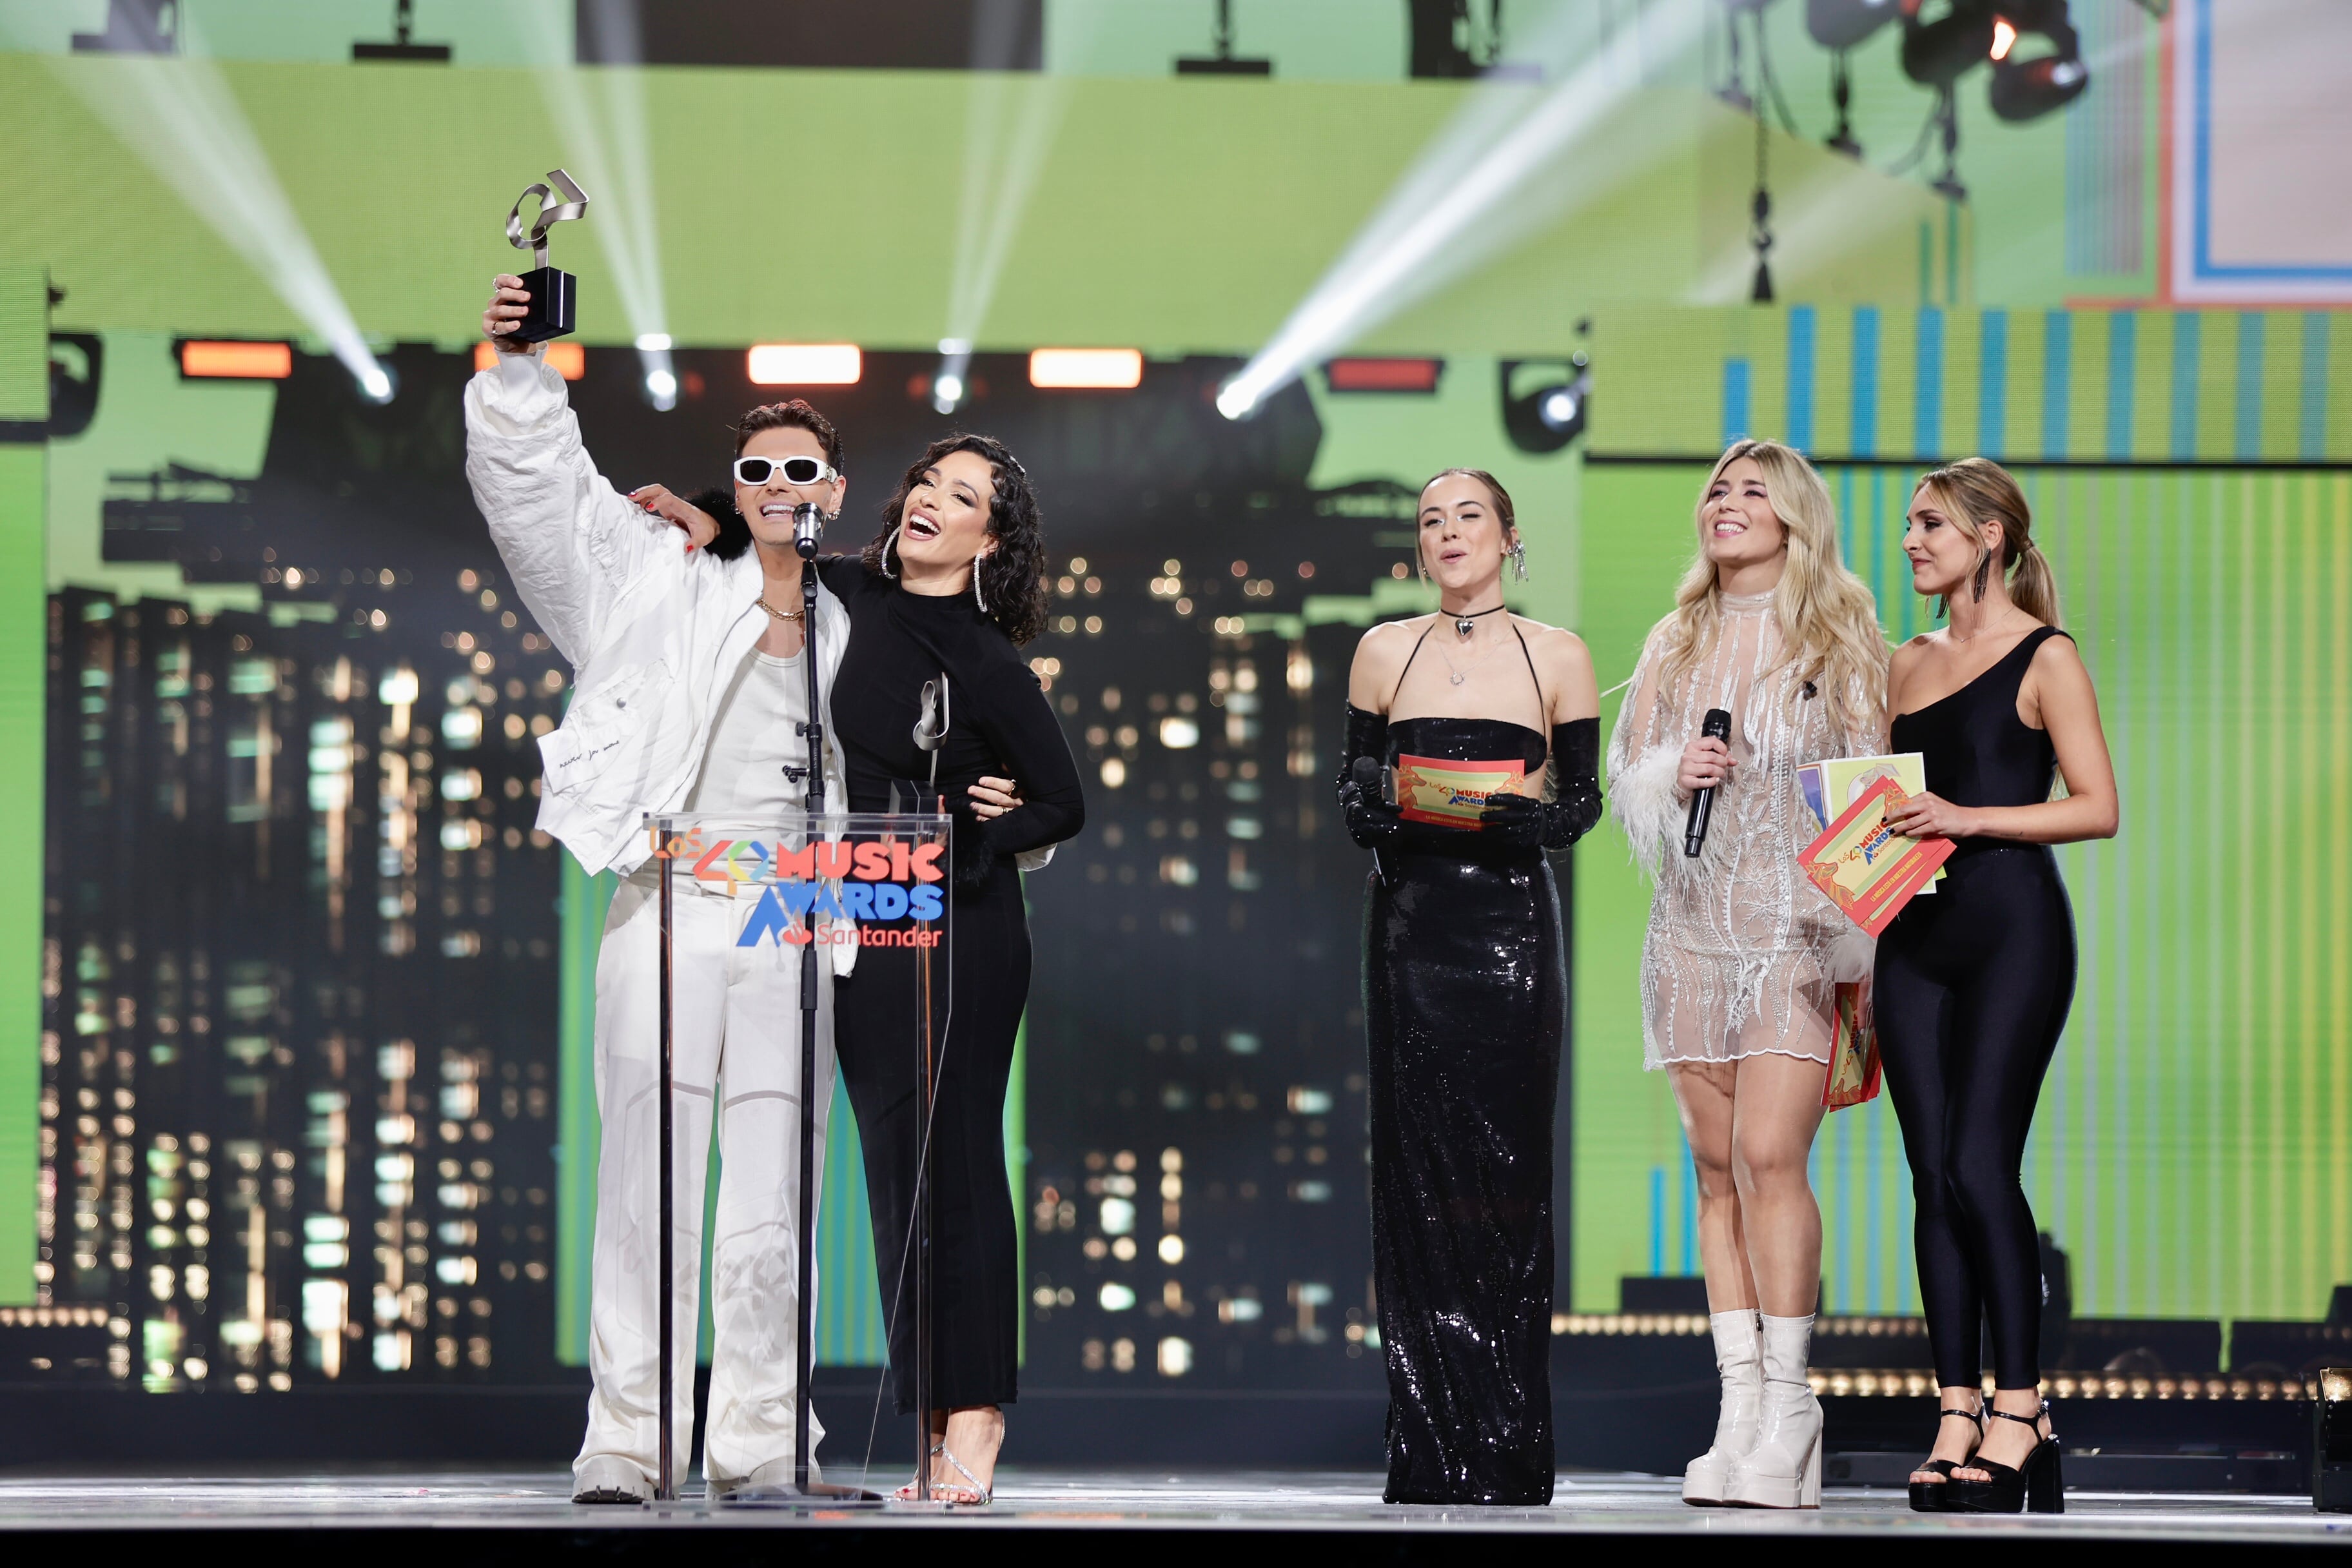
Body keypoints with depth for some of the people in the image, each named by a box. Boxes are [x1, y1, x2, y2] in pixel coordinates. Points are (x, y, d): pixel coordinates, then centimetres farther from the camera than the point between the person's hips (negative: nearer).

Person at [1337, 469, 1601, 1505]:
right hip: (1410, 917, 2)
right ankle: (1429, 1448, 1)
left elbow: (1582, 797, 7)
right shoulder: (1385, 652, 10)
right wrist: (1368, 813, -9)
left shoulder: (1555, 657, 6)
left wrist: (1535, 820, -13)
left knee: (1503, 1173, -5)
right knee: (1416, 1168, -2)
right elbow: (1355, 776, 13)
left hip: (1510, 922, -2)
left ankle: (1506, 1453, -2)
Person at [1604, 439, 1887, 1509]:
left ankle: (1788, 1409, -12)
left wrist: (1858, 938, -6)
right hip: (1694, 926, 4)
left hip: (1799, 924, -4)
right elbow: (1626, 781, 14)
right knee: (1718, 1169, 2)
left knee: (1770, 1155, -15)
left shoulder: (1841, 641, 4)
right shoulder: (1674, 646, 16)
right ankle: (1740, 1406, 4)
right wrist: (1676, 774, -9)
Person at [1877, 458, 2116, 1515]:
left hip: (2011, 924, -6)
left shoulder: (2044, 658, -2)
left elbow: (2098, 807, -8)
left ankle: (2020, 1414, -9)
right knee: (1933, 1176, 1)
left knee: (1979, 1163, -13)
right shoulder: (1909, 665, 17)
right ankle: (1959, 1412, 3)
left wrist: (1966, 819, -16)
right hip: (1914, 937, 6)